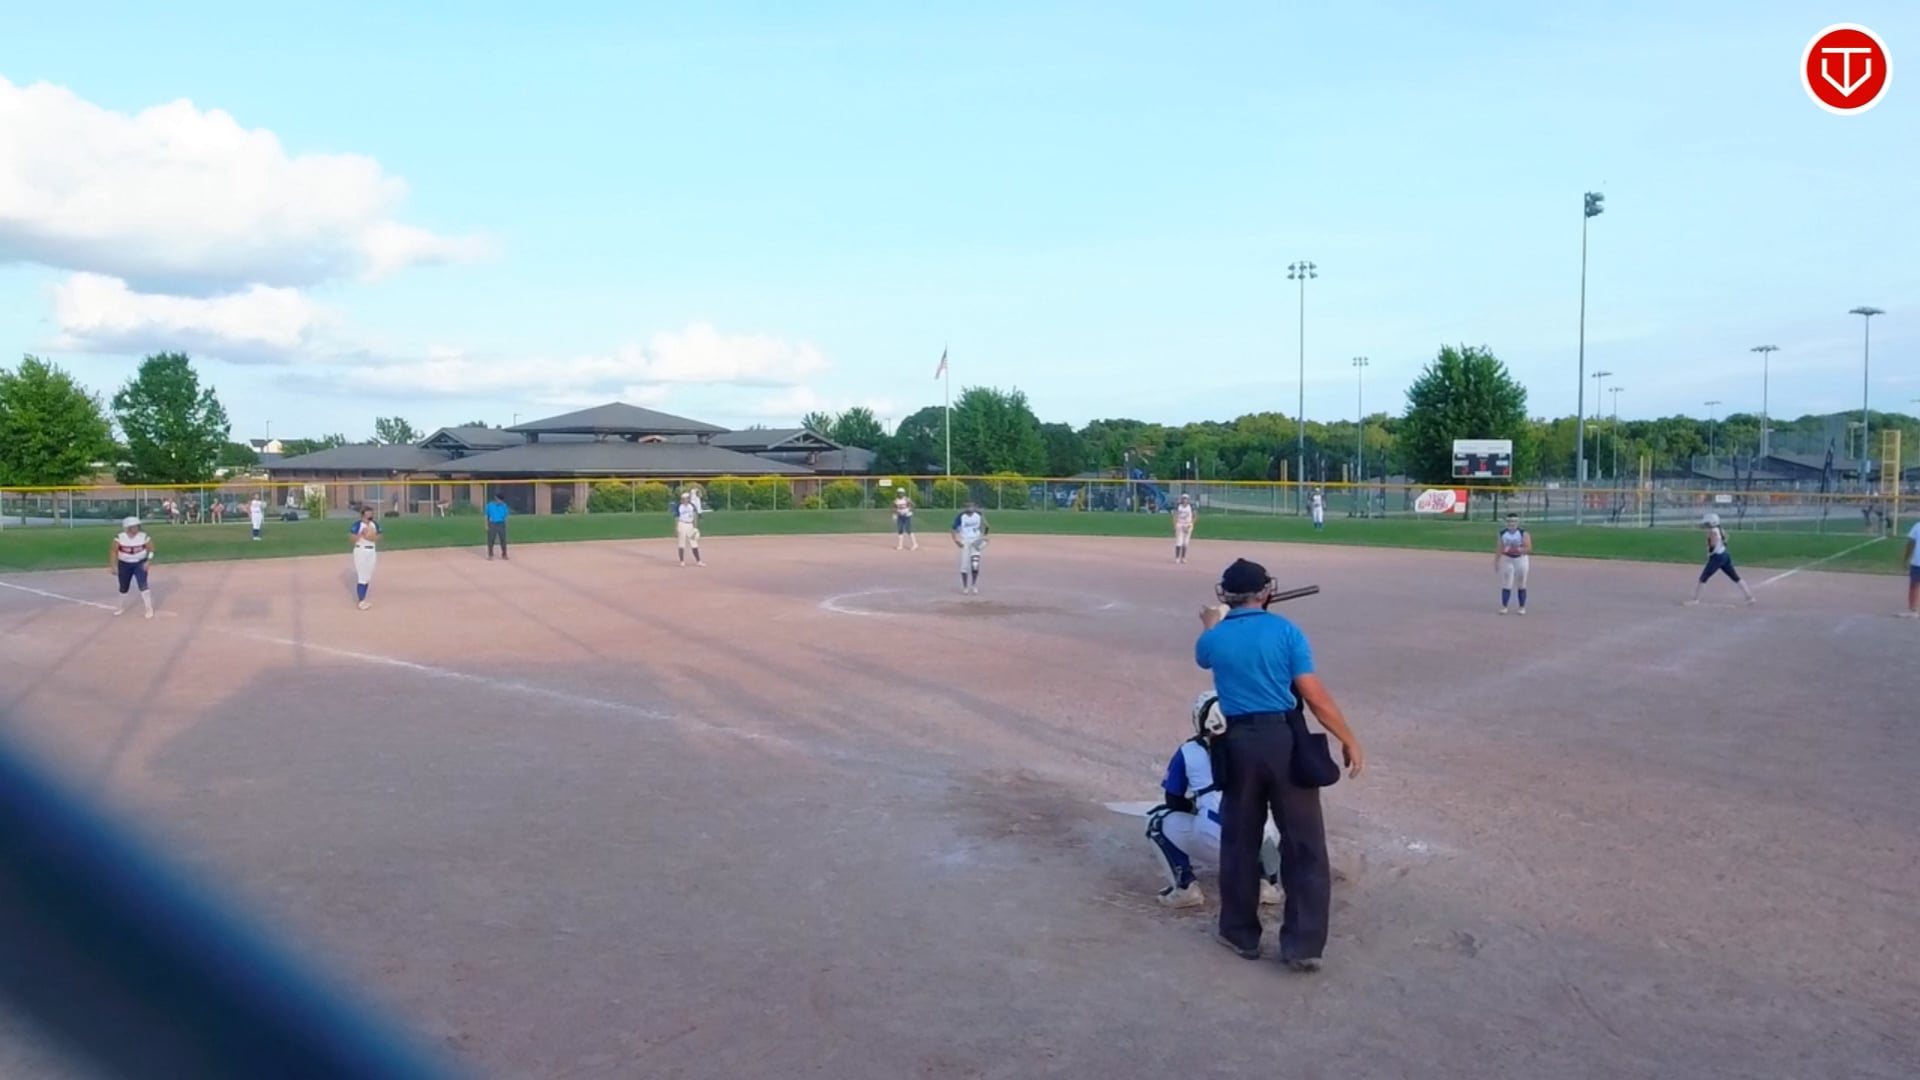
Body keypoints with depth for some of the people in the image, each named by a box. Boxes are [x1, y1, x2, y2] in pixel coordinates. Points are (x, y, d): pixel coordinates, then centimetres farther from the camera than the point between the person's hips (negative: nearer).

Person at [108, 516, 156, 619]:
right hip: (124, 564, 2)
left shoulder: (144, 537, -11)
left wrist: (148, 561, -14)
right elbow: (114, 552, -6)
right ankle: (122, 607, 35)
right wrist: (113, 566, -8)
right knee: (123, 587, 14)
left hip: (140, 564, -2)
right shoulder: (119, 538, -12)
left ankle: (149, 609, -10)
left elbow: (151, 550, -2)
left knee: (143, 585, -15)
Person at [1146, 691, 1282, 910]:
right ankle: (1266, 882, 22)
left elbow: (1174, 802, 23)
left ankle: (1185, 886, 12)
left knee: (1159, 821, 25)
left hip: (1212, 842, -2)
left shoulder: (1188, 752, 13)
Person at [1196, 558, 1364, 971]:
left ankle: (1240, 933, 26)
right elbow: (1313, 694, -8)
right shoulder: (1285, 631, -4)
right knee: (1304, 845, 5)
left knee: (1239, 842, 15)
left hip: (1239, 743, 2)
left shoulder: (1215, 638, 3)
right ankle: (1303, 944, 5)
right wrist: (1349, 739, 0)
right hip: (1285, 740, -2)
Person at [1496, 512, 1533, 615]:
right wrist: (1496, 561, 0)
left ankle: (1522, 607, 13)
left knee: (1521, 585, 6)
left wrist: (1517, 549, -26)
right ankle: (1504, 606, -2)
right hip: (1507, 560, 1)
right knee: (1506, 584, -3)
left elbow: (1529, 548, -13)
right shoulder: (1502, 533, 2)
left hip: (1521, 560, -1)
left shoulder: (1523, 533, -7)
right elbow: (1498, 549, 3)